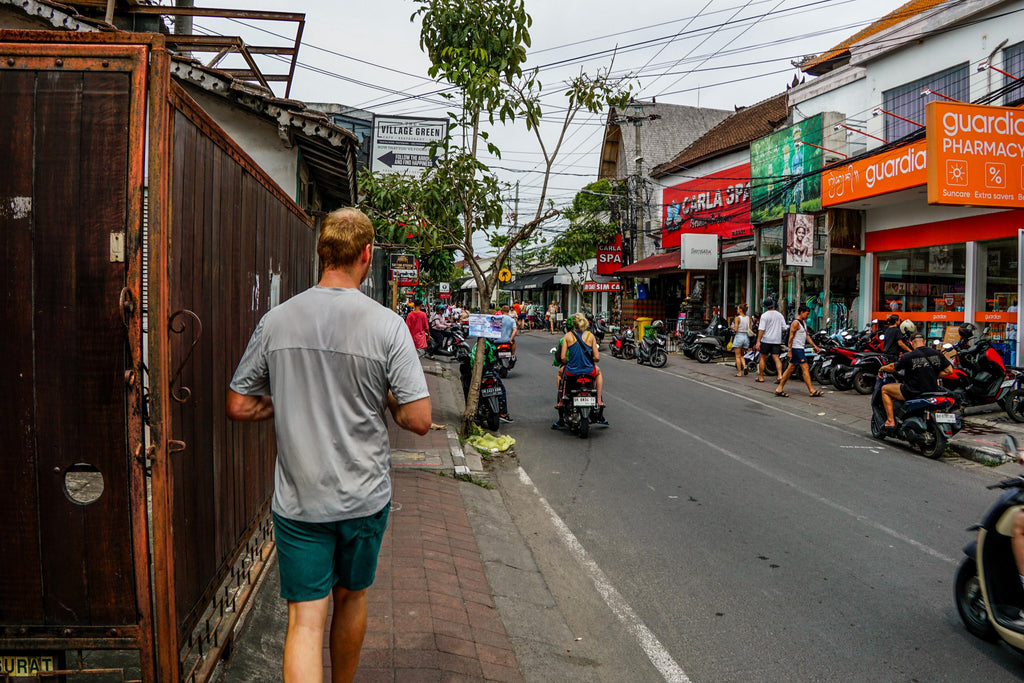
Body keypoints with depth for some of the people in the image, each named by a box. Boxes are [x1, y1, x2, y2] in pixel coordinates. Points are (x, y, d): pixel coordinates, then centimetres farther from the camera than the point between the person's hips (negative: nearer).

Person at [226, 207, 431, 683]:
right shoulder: (387, 325, -13)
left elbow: (238, 407, 2)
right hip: (364, 496, 0)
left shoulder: (276, 320, -4)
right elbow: (419, 420, -14)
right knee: (351, 599, 21)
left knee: (305, 619, 5)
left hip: (297, 499, 1)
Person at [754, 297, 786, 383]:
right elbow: (784, 328, 8)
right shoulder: (779, 315, 6)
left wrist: (758, 341, -14)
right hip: (777, 340, 4)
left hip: (766, 340, -4)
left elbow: (761, 329, -14)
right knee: (776, 358, 1)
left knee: (762, 357, 6)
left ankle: (761, 377, 11)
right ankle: (780, 375, -15)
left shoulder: (764, 315, -9)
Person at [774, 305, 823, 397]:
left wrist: (814, 346, 16)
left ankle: (779, 389, 10)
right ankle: (812, 391, -7)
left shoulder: (804, 322, 17)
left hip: (800, 348, 10)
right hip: (796, 348, -10)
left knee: (791, 368, 9)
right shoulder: (795, 323, -14)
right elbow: (791, 337, -17)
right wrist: (790, 351, -21)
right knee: (805, 368, -9)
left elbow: (806, 336, 23)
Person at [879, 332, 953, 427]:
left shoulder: (908, 356, -15)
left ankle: (890, 421, 5)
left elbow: (892, 367, -3)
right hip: (933, 392, 6)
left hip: (913, 393, -6)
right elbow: (949, 371, 5)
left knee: (885, 389, 11)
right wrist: (934, 376, 16)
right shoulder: (937, 354, 0)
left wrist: (882, 368, 17)